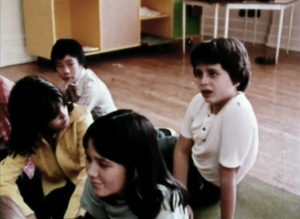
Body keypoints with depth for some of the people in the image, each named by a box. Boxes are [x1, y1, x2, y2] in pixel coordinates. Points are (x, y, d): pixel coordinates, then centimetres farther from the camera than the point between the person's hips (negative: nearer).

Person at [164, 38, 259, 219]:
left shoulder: (238, 113, -36)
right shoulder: (200, 101, -15)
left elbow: (227, 178, -30)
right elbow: (182, 150, -8)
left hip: (209, 184, -5)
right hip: (192, 162, 5)